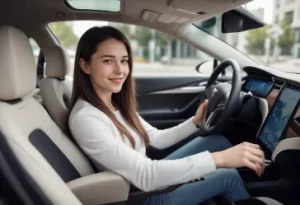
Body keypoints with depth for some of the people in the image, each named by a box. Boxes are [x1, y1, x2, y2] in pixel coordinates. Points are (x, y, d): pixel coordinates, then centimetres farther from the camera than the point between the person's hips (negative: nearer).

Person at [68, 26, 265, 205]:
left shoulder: (117, 104, 0)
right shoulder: (85, 118, -27)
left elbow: (157, 139, 8)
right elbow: (144, 176, -35)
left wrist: (195, 122, -6)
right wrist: (219, 158, -40)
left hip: (153, 175, 8)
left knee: (218, 139, 0)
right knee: (228, 177, -6)